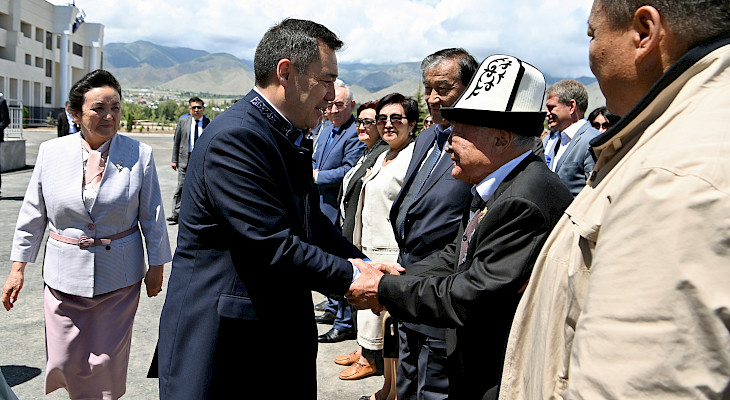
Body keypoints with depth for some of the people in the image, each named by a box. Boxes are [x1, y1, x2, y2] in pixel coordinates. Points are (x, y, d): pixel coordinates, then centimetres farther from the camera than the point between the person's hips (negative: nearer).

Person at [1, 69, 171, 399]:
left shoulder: (139, 155, -5)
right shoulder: (51, 152, -1)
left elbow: (152, 217, 1)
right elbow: (32, 215, 6)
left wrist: (156, 266, 3)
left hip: (119, 278, -1)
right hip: (65, 275, 2)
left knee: (106, 364, 7)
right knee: (65, 363, 8)